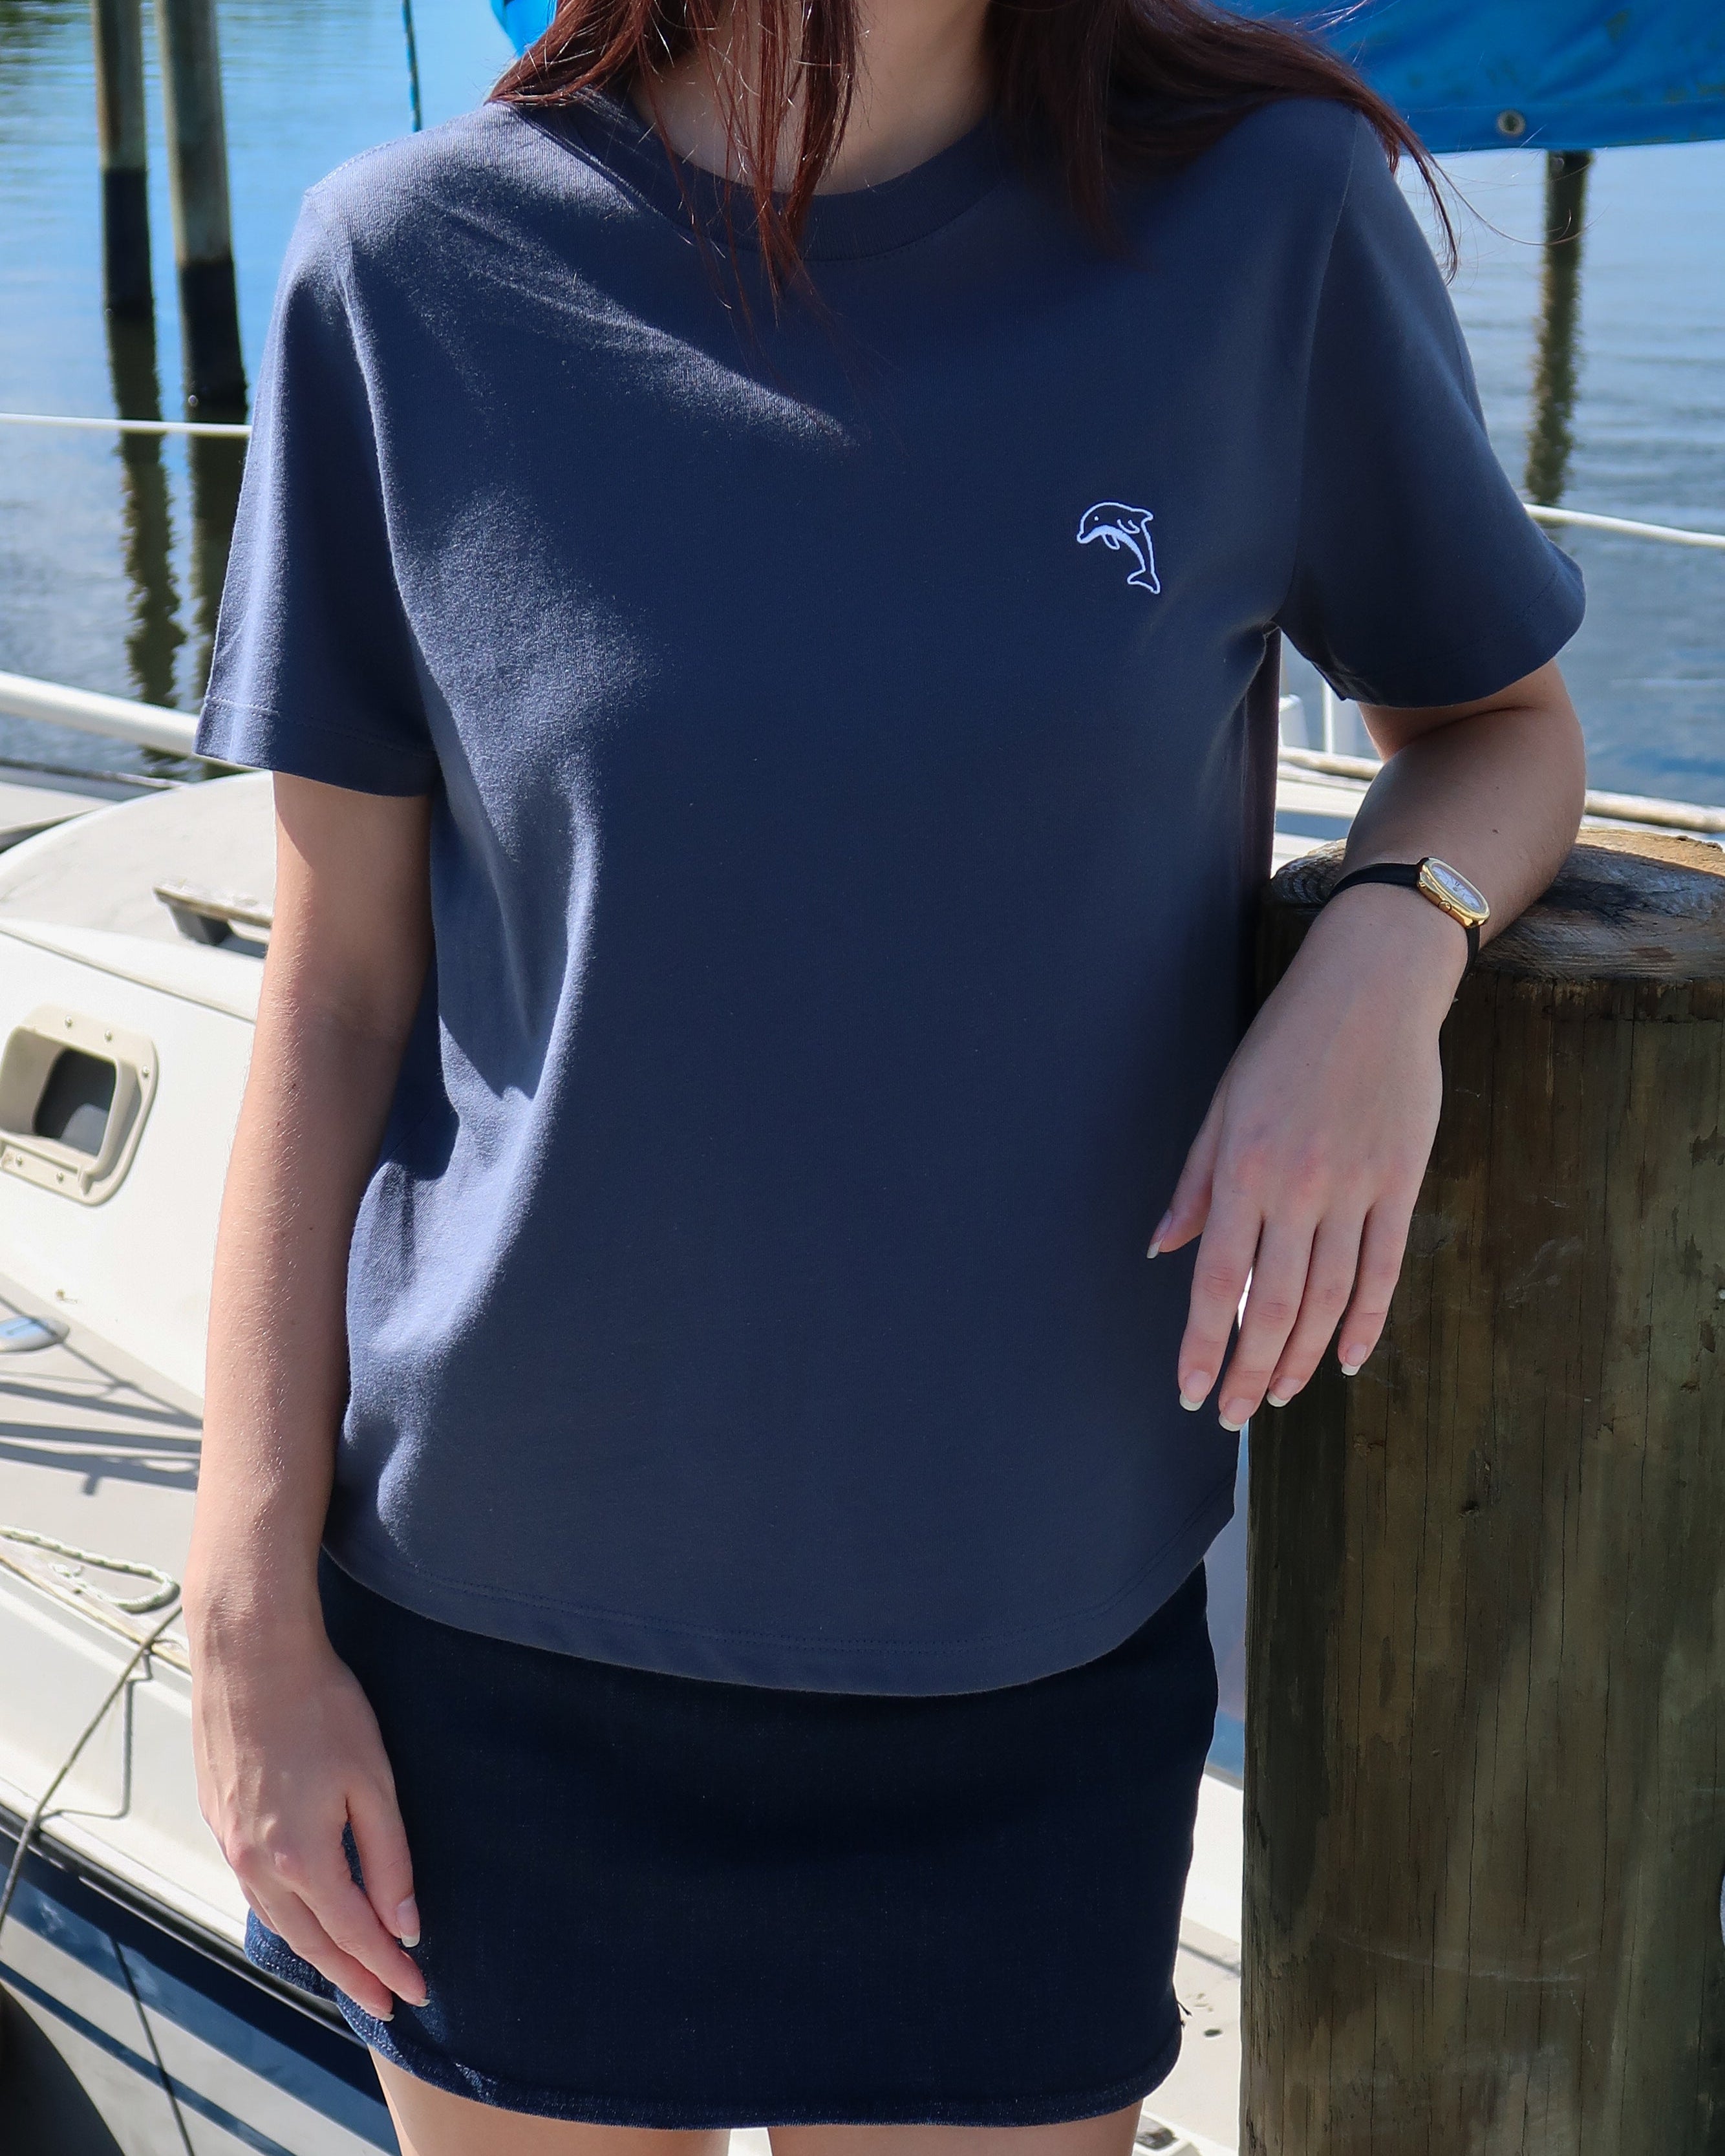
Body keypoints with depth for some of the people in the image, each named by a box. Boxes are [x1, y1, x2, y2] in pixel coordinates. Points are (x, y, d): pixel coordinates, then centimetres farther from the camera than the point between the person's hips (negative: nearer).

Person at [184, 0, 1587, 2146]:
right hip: (500, 1625, 0)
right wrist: (251, 1620, -3)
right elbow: (335, 988, -2)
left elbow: (1498, 719, 8)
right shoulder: (412, 273, -7)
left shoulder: (1266, 216, -7)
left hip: (1026, 1629, 0)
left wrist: (1387, 949, -15)